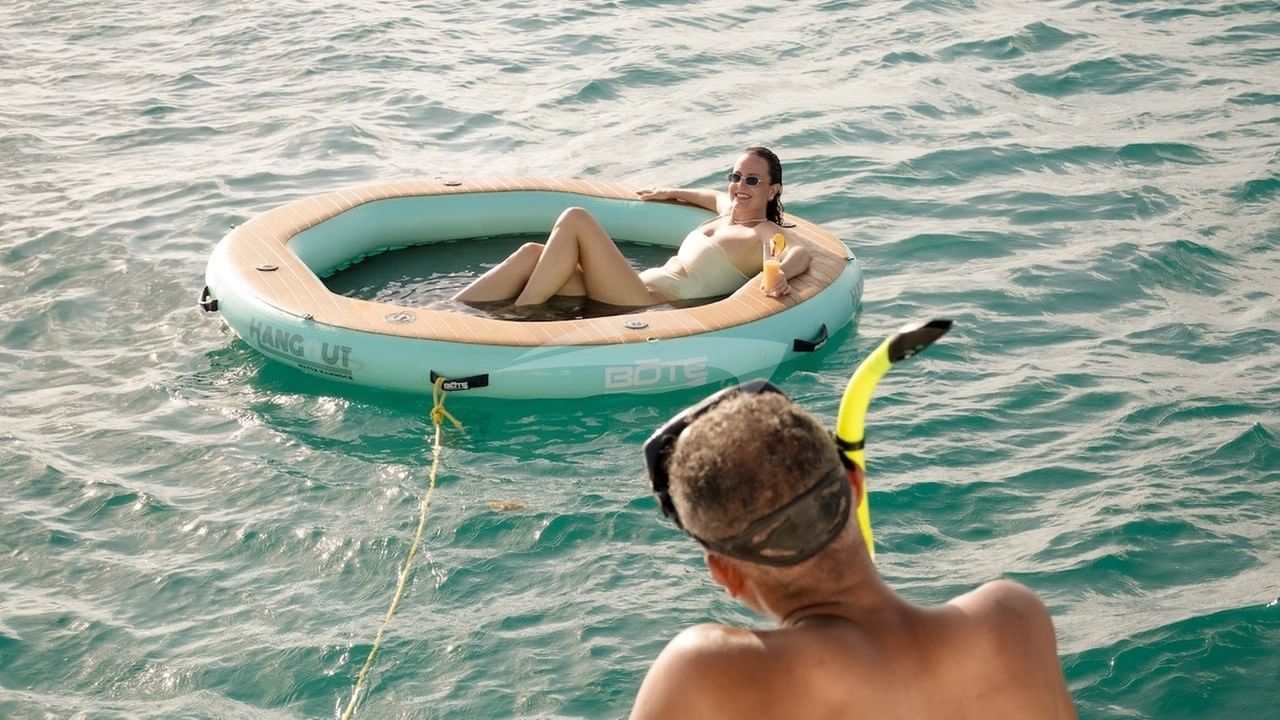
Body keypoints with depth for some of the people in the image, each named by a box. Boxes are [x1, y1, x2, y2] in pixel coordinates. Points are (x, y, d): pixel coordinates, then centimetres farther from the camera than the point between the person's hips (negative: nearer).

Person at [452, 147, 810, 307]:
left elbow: (799, 253, -20)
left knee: (575, 220, -20)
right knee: (533, 254, -7)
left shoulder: (764, 233, 1)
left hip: (652, 307, -9)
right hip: (641, 289, 9)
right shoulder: (729, 212, 26)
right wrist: (673, 194, 54)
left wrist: (780, 273, -41)